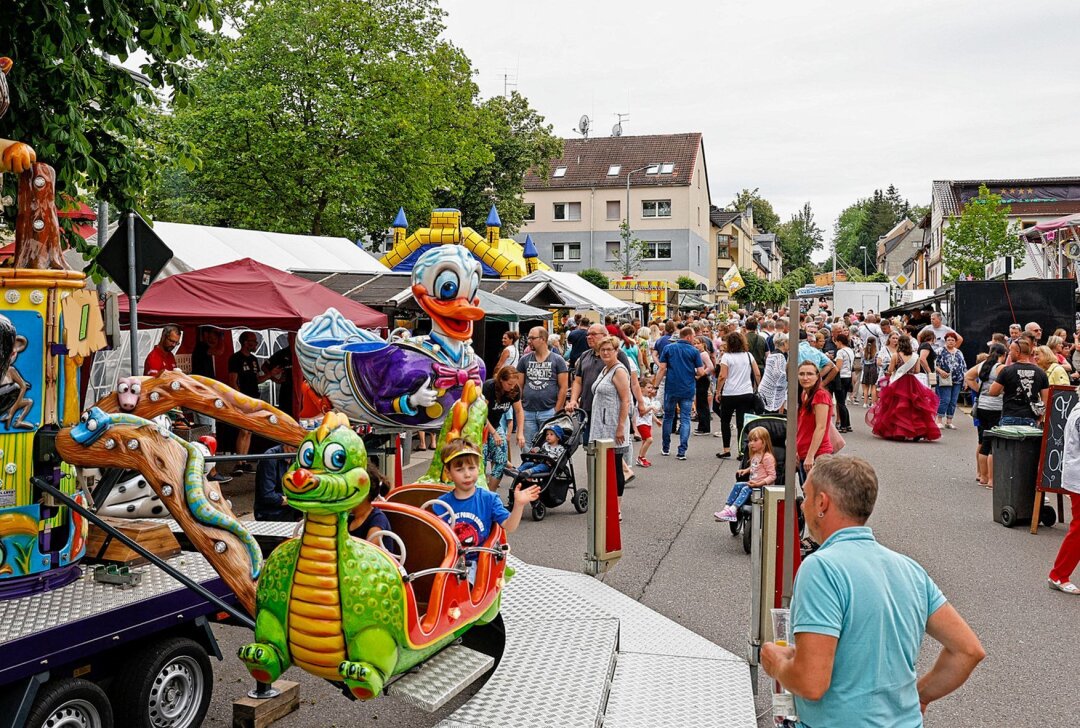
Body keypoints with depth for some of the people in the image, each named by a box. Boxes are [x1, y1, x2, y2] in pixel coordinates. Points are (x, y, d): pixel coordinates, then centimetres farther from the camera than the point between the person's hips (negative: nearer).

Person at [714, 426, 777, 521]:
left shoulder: (767, 457, -14)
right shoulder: (755, 455, 15)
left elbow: (772, 476, -16)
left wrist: (759, 483, -25)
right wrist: (746, 470, 12)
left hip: (763, 486, -9)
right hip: (753, 483, 9)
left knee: (746, 489, -28)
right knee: (738, 485, -10)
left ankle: (732, 510, -39)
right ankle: (727, 507, -20)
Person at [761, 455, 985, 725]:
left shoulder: (821, 567, -20)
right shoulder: (910, 568, 1)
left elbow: (811, 683, -25)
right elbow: (970, 650, 4)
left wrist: (776, 663, -6)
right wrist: (918, 695, 13)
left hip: (843, 721, -7)